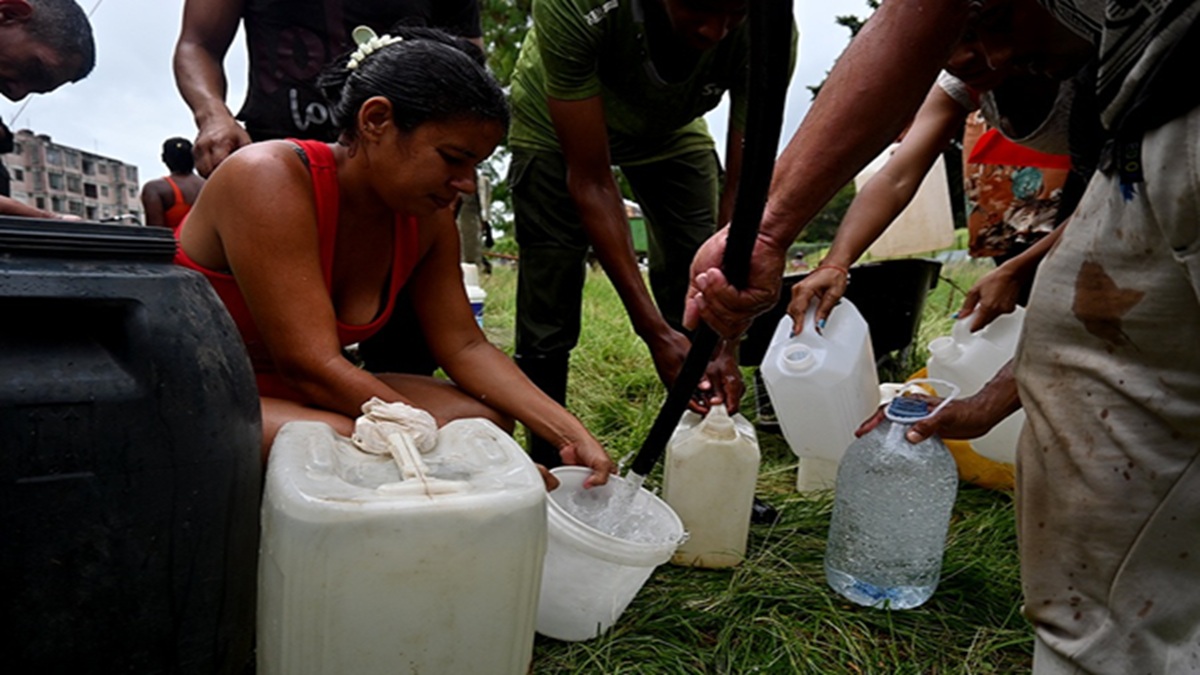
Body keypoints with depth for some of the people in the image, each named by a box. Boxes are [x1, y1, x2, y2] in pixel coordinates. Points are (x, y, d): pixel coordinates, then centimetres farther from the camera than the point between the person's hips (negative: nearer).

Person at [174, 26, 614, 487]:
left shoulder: (427, 220, -5)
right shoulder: (269, 179, -25)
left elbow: (465, 347, -5)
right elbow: (312, 368, -30)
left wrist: (571, 435, -16)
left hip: (293, 394, 6)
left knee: (485, 419, -9)